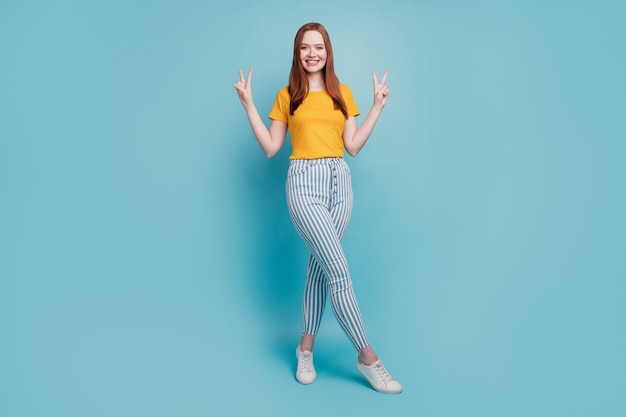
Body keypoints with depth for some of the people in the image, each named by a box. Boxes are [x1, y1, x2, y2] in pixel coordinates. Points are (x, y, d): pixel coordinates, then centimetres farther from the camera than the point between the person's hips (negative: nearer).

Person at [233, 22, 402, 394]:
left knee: (321, 265, 7)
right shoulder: (286, 96, 7)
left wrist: (378, 106, 7)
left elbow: (353, 146, 7)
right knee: (338, 268, -12)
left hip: (340, 181, 4)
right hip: (304, 182, -3)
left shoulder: (343, 93, 13)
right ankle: (367, 356, -2)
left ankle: (306, 348, 22)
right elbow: (270, 148, 5)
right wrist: (249, 104, 1)